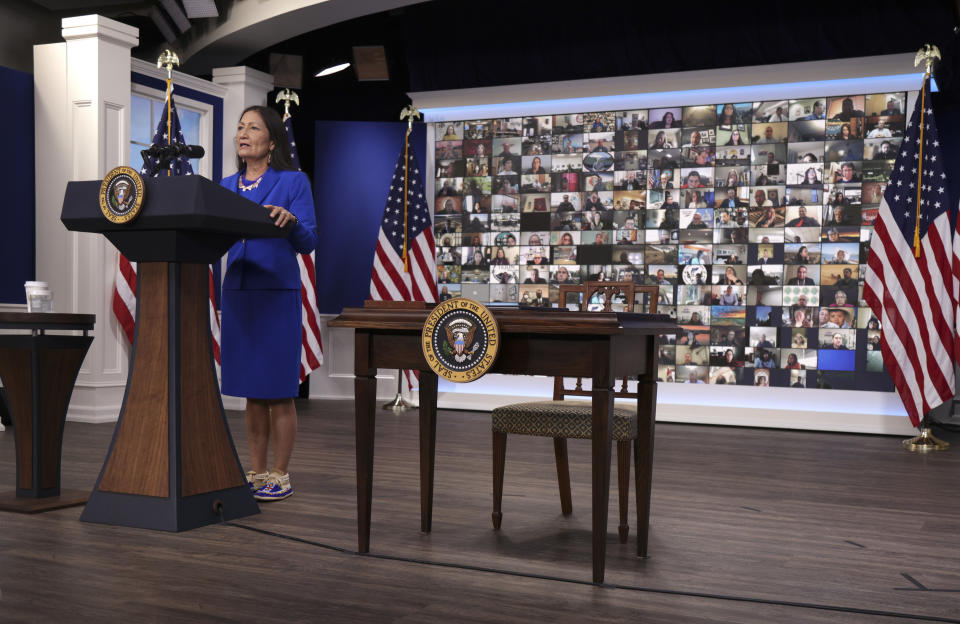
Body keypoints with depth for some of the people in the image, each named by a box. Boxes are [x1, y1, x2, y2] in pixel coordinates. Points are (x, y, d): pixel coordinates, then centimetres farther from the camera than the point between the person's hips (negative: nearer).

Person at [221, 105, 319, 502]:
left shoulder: (293, 182, -1)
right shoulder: (227, 186, 15)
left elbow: (308, 243, -8)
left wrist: (290, 220, -26)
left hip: (277, 293, -5)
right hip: (237, 292, 5)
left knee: (278, 390, -1)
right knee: (251, 390, 10)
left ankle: (280, 476, 9)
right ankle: (256, 472, 20)